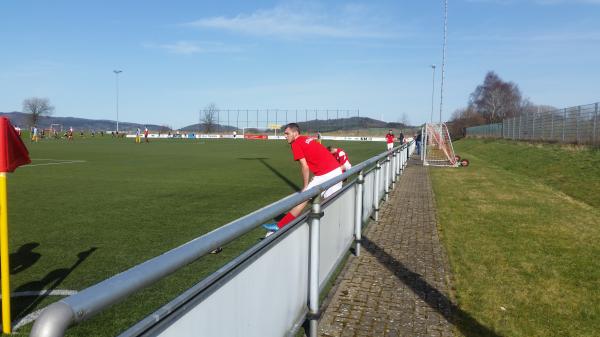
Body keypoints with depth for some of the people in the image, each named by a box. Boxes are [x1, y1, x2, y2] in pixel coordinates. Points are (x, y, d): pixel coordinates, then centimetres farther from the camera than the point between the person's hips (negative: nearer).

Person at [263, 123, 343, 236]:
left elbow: (305, 167, -11)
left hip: (325, 175, -8)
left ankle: (279, 227, 2)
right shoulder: (309, 139, 19)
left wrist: (305, 187, -2)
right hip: (337, 170, 8)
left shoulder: (296, 144, -4)